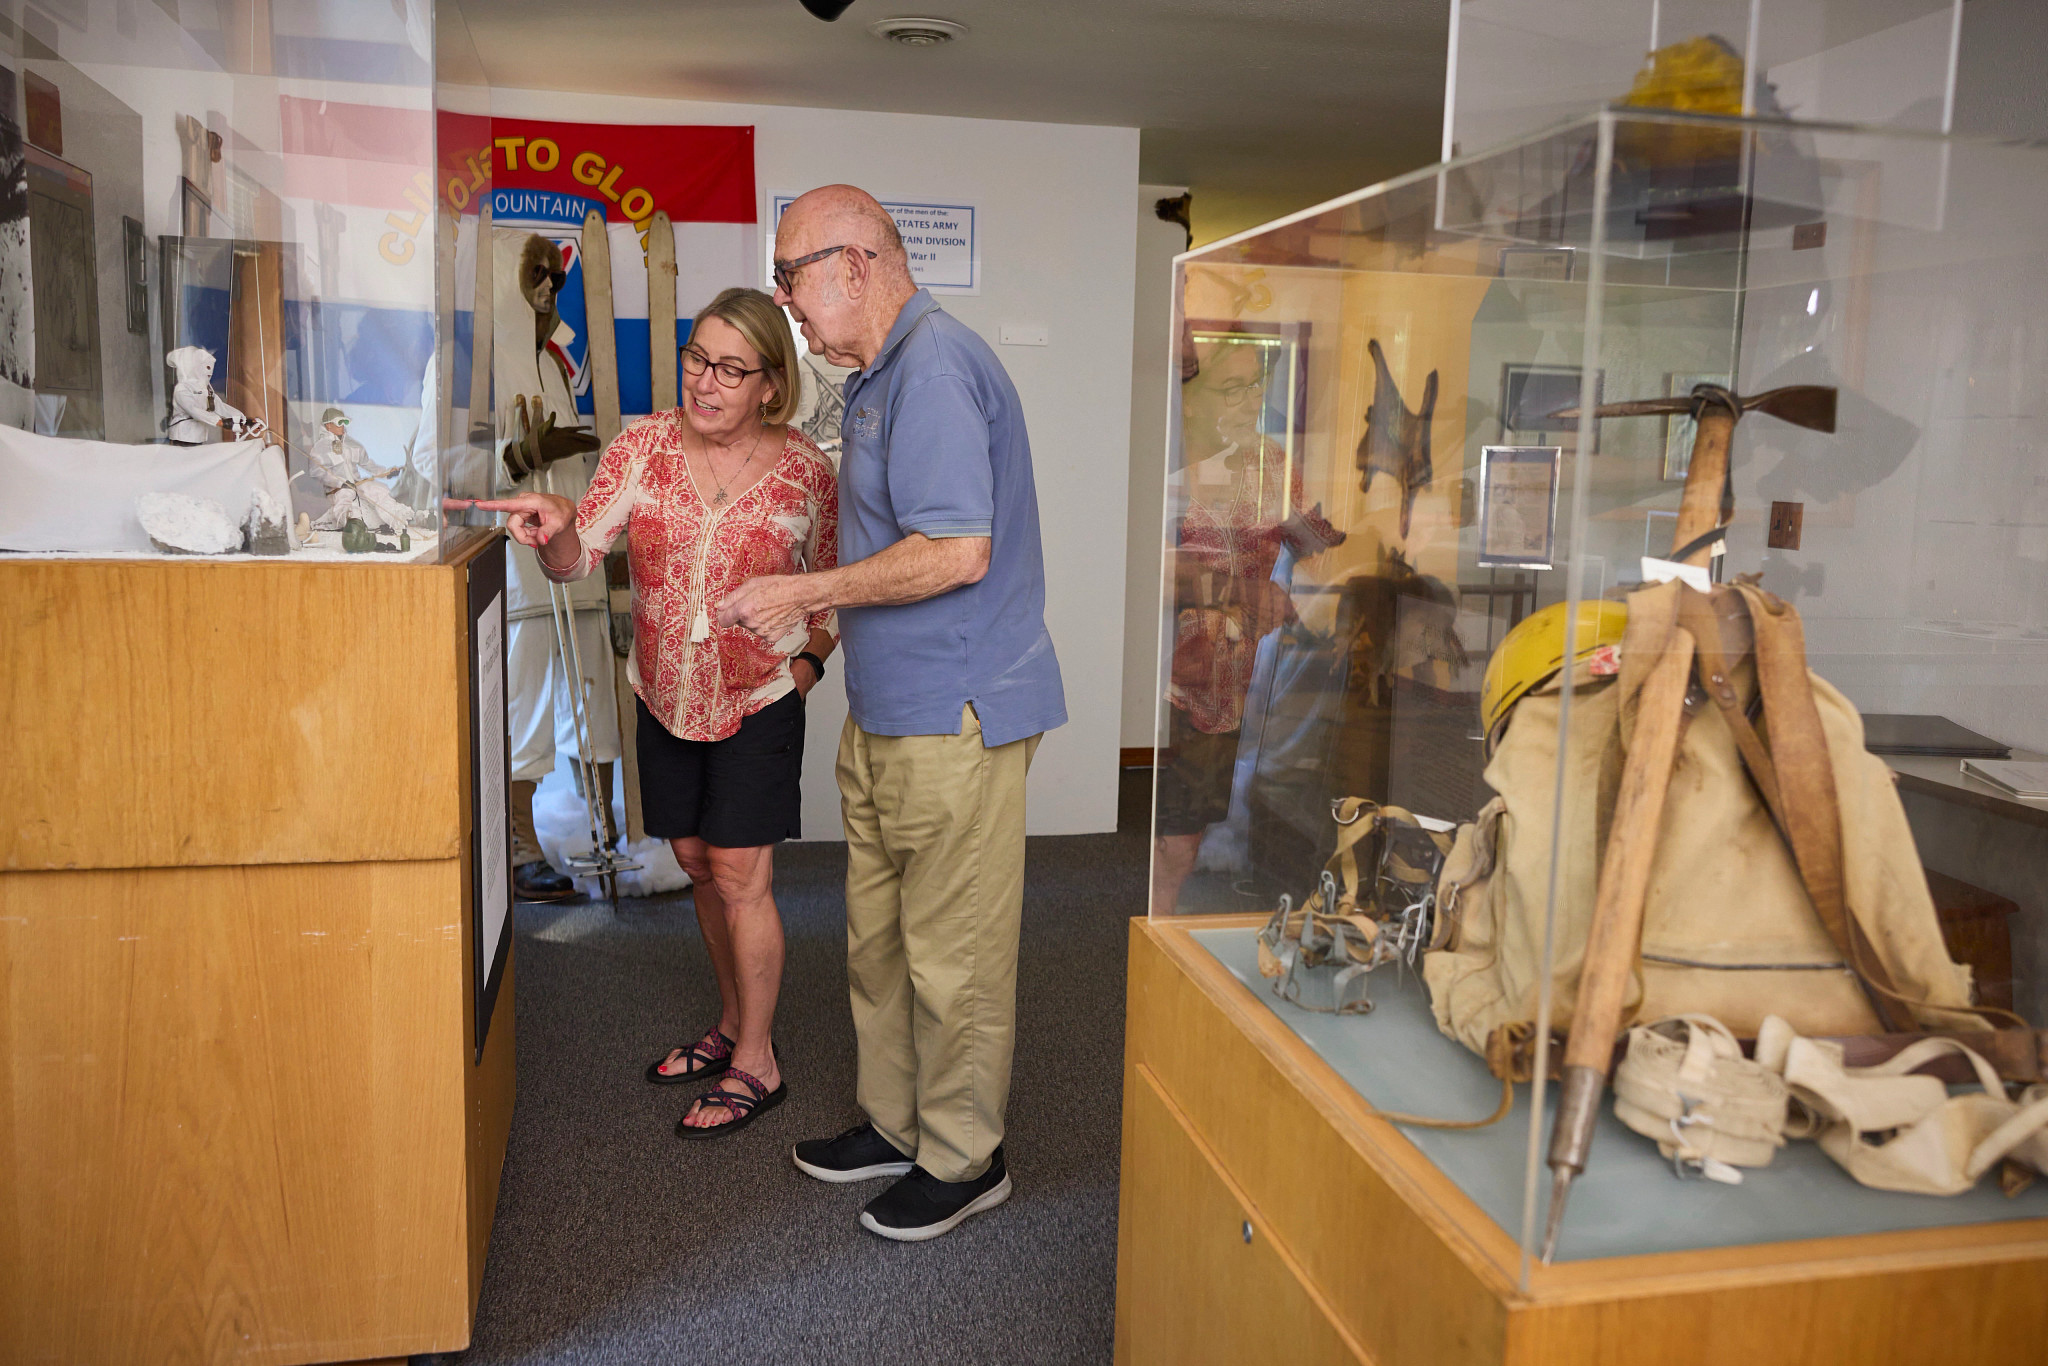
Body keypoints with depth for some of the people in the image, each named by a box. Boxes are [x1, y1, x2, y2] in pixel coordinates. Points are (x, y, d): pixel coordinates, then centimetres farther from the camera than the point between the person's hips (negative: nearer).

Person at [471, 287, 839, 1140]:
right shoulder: (646, 446, -5)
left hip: (758, 698, -4)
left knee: (739, 876, -2)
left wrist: (808, 659, -11)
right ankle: (733, 1023, 34)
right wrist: (555, 530, -31)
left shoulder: (804, 470, -9)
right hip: (665, 693, 4)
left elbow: (832, 583, 3)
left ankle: (756, 1065, 13)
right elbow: (579, 558, -10)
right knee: (697, 862, 15)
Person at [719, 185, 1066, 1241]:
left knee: (951, 955, 3)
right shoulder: (881, 374, 17)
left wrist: (805, 593, -17)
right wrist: (824, 632, 19)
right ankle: (895, 1123, 35)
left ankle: (964, 1160, 20)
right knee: (878, 939, 19)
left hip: (954, 719, -11)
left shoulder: (934, 364, -17)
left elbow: (957, 551, -25)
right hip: (887, 712, 11)